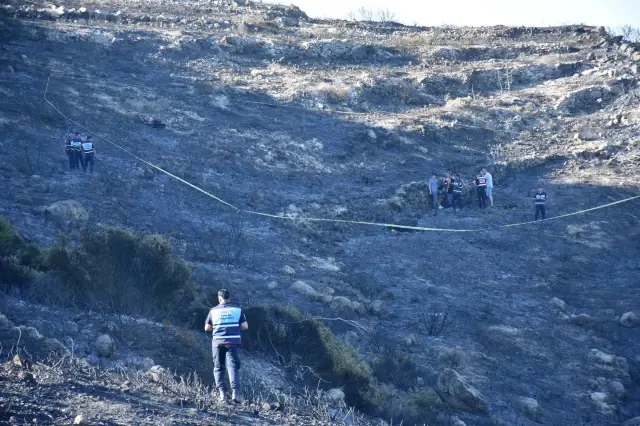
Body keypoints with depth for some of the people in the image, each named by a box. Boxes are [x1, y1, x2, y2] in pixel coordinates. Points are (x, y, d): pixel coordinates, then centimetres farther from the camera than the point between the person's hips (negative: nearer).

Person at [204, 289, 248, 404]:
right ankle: (235, 391, -19)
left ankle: (221, 392, 2)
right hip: (233, 342, 0)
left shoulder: (213, 311, 2)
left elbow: (207, 328, 7)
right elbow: (245, 326, 0)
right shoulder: (237, 310, 2)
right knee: (233, 366, -3)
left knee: (218, 367, 11)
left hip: (217, 342, 0)